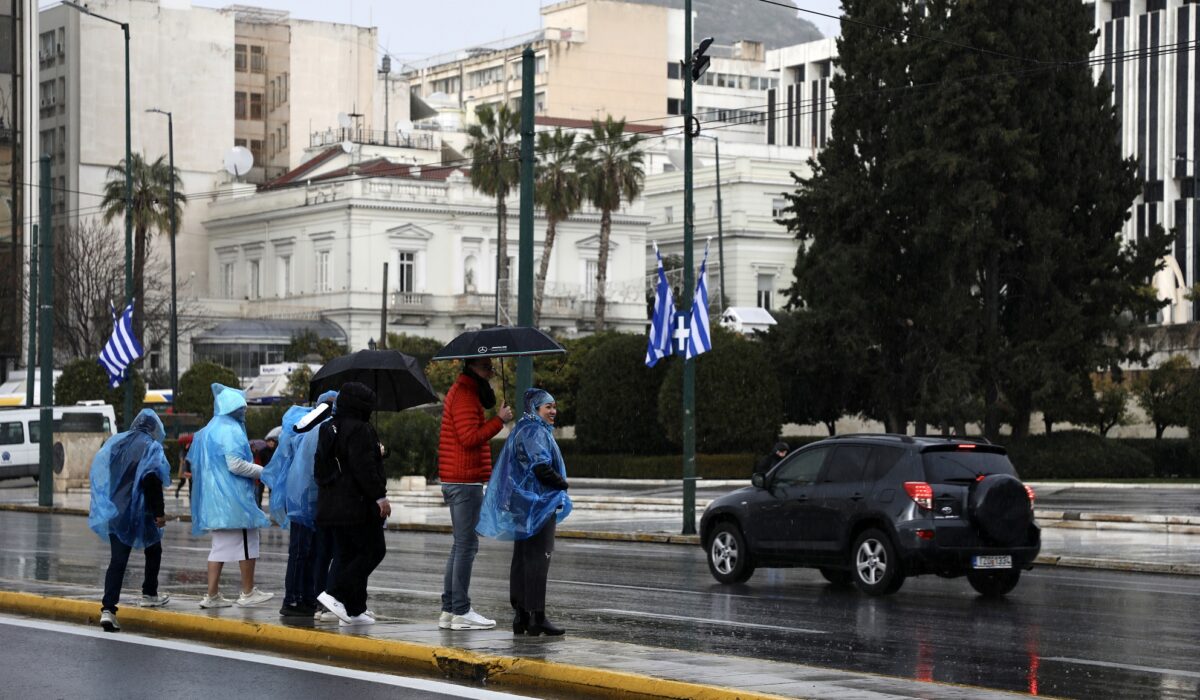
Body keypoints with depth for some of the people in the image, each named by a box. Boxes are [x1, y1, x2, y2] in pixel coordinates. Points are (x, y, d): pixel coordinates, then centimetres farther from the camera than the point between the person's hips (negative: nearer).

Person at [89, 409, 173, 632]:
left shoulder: (115, 443, 9)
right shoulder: (151, 448, -7)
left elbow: (101, 475, 11)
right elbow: (153, 483, -16)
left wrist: (107, 507, 17)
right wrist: (159, 512, -13)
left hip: (116, 511, 4)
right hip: (141, 511, -4)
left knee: (118, 559, -1)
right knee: (153, 550, 22)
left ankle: (108, 609, -13)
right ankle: (149, 594, 30)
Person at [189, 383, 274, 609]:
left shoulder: (208, 431, 15)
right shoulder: (231, 430, -14)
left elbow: (195, 462, 19)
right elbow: (235, 464, -21)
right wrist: (262, 471, -9)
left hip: (214, 496, 9)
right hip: (233, 497, -9)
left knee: (220, 545, 10)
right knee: (246, 543, 1)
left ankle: (212, 595, 6)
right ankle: (248, 593, 6)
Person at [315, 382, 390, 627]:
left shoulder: (328, 429, 16)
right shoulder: (359, 429, -13)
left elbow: (320, 468, 21)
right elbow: (364, 468, -20)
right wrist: (379, 496, -17)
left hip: (332, 504, 10)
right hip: (358, 504, -10)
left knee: (349, 555, 11)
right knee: (373, 551, -4)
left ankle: (353, 610, 9)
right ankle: (335, 593, -14)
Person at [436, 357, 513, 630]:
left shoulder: (465, 392, 19)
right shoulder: (464, 396, -14)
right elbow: (470, 437, -22)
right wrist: (499, 420, -16)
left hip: (456, 481, 11)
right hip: (466, 481, -11)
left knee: (461, 545, 13)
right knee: (467, 545, -9)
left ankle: (448, 610, 15)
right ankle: (461, 612, -8)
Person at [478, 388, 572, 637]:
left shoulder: (524, 430, 18)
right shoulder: (536, 433, -14)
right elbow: (541, 468, -24)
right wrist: (563, 484, -8)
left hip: (522, 506, 10)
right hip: (538, 505, -10)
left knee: (521, 559, 10)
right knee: (538, 558, -9)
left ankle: (520, 616, 14)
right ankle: (537, 617, -9)